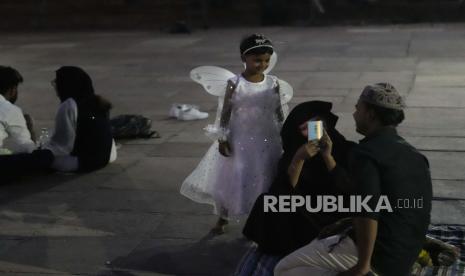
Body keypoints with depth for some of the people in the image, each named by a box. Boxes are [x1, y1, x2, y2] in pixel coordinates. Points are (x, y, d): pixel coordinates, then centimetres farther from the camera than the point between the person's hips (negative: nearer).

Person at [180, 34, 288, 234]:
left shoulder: (273, 83, -3)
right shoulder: (235, 83, -11)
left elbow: (278, 111, 6)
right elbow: (226, 112, -6)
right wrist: (222, 138, -8)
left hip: (266, 141, 2)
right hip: (238, 140, -2)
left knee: (264, 180, 8)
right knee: (229, 179, 7)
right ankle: (222, 218, 26)